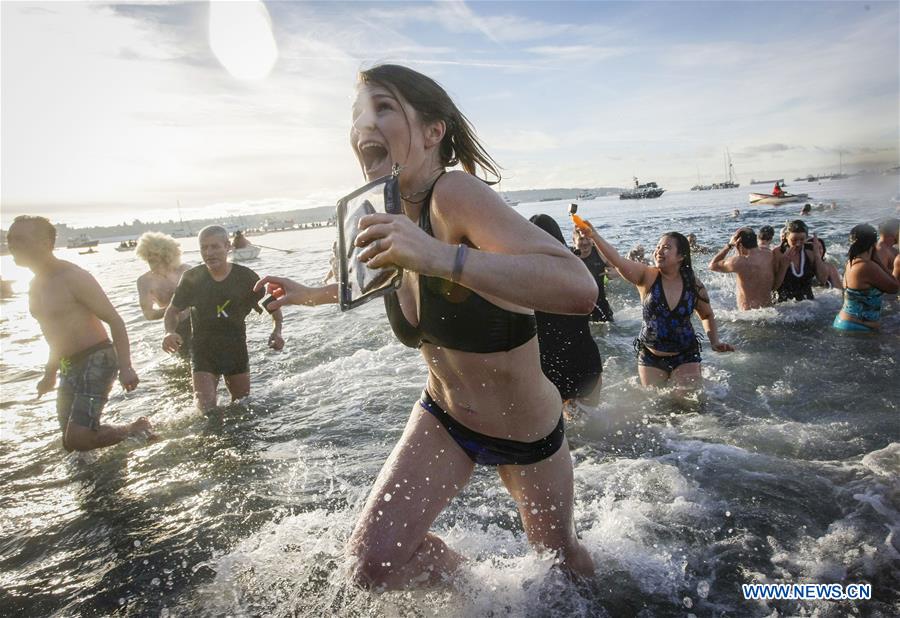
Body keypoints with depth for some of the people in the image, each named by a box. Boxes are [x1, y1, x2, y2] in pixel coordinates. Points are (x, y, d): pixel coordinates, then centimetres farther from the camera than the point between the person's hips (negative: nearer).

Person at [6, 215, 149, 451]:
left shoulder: (73, 278, -15)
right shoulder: (36, 285, 10)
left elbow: (114, 320, -17)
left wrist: (125, 368, -25)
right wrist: (50, 373, 29)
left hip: (96, 359, -9)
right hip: (69, 366, 9)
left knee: (78, 440, -17)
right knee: (71, 441, 8)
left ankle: (136, 429, 6)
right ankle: (131, 430, 26)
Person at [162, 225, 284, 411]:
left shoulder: (246, 277, -9)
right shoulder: (192, 278, -9)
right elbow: (172, 310, 4)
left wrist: (276, 331, -20)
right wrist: (170, 332, -17)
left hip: (236, 349, 1)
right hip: (204, 352, -1)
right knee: (206, 409, -13)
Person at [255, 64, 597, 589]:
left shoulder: (456, 193, -31)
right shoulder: (384, 221, -9)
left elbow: (579, 288, -44)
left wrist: (442, 256, -52)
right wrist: (311, 294, 22)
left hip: (530, 435, -4)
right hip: (442, 419, 5)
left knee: (560, 555, 21)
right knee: (372, 563, -7)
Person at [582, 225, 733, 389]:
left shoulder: (694, 285, -8)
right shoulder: (647, 276, -14)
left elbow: (707, 316, 11)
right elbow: (617, 260, -32)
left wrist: (714, 341, -3)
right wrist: (594, 235, -45)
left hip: (685, 356, 1)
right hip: (650, 356, 0)